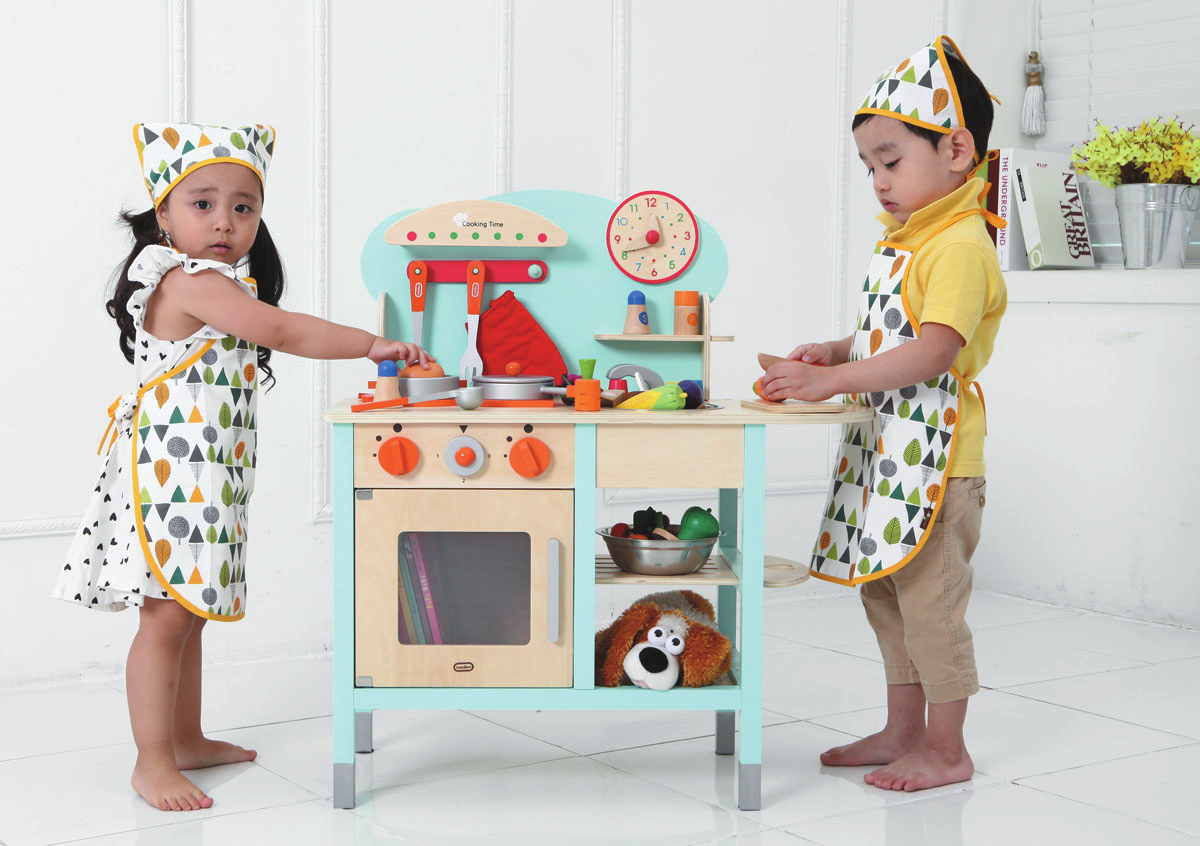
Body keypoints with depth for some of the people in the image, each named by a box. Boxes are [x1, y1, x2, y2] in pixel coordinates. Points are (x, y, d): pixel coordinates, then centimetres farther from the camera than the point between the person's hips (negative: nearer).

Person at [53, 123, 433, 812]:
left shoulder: (209, 285, 16)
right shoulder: (194, 281, -16)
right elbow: (280, 329, -22)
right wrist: (371, 344, -19)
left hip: (206, 478, 11)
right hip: (175, 471, -11)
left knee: (190, 612, 16)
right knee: (168, 616, -6)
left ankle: (187, 739, 26)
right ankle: (153, 761, 1)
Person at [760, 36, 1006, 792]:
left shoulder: (960, 246, -16)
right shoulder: (904, 243, 14)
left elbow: (934, 350, -26)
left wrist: (832, 382, -30)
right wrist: (835, 352, 4)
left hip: (934, 453, -10)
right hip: (887, 450, 10)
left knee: (930, 601, -1)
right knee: (887, 595, 16)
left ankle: (948, 750, 13)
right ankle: (905, 731, 29)